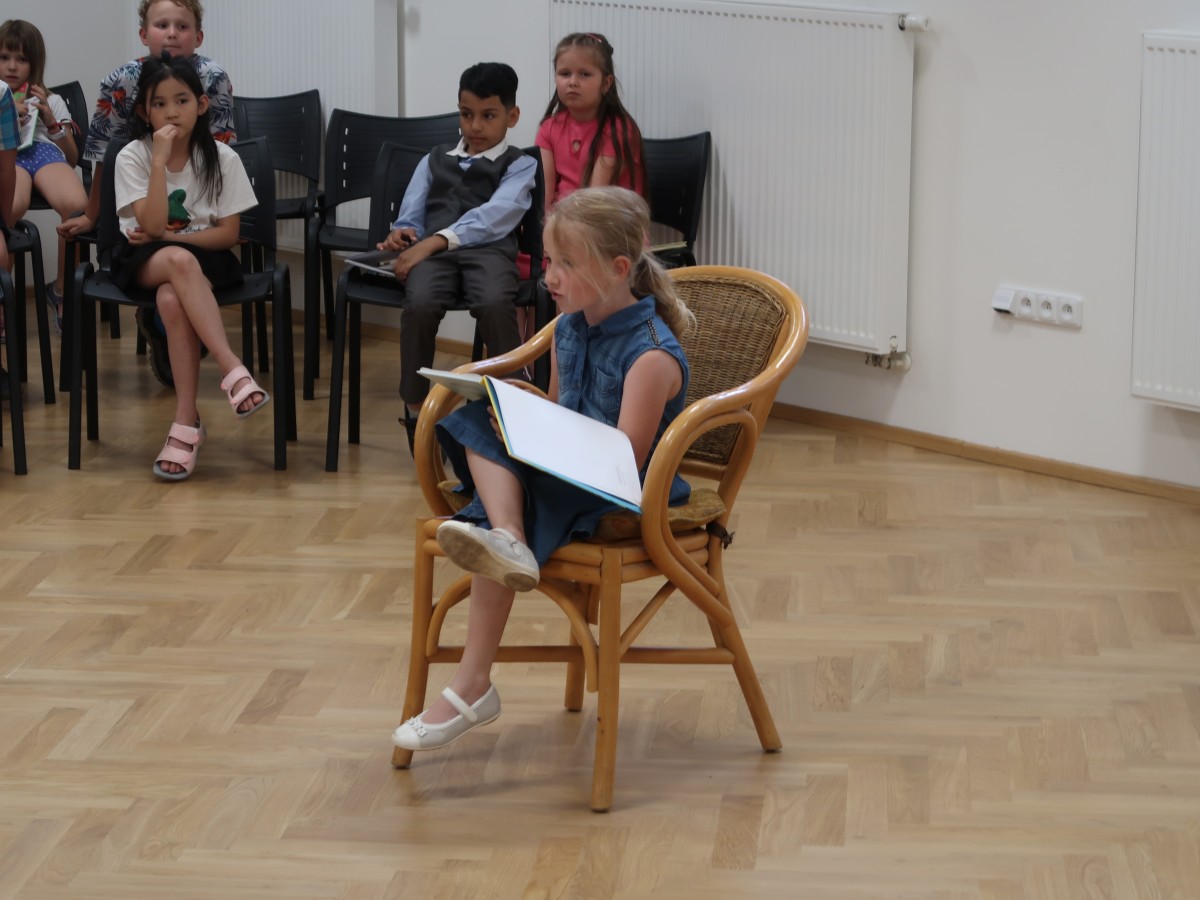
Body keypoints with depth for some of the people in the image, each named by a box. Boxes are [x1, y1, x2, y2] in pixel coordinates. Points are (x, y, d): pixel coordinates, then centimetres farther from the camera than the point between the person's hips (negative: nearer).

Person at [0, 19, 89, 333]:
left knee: (77, 207, -37)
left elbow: (72, 159, 22)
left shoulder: (51, 101, 30)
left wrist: (50, 120, 8)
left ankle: (62, 290, -14)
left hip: (45, 152, 2)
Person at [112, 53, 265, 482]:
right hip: (144, 260, 0)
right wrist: (160, 160, -21)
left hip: (205, 257, 0)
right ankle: (232, 369, -43)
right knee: (179, 261, -37)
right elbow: (153, 226, -15)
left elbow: (228, 233, -4)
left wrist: (166, 237, -12)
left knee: (172, 298, -35)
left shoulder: (222, 159, -3)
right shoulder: (132, 157, -5)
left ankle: (186, 422, -33)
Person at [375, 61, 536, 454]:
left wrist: (436, 240, -17)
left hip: (487, 249, -2)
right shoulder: (435, 161, 31)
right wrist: (403, 234, -6)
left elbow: (496, 215, -4)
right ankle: (415, 409, -22)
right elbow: (412, 214, 22)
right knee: (419, 304, -33)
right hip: (430, 250, 3)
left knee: (495, 305, -38)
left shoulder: (519, 165, 15)